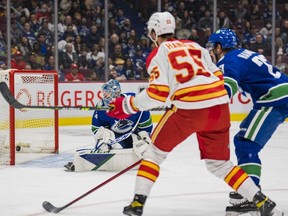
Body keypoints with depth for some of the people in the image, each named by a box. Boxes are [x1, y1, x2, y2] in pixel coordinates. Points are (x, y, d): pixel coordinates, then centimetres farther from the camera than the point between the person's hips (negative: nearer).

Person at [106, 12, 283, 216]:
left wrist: (127, 105, 5)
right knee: (219, 163, 18)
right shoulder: (194, 46, 24)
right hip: (220, 106, 5)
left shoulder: (158, 54, 7)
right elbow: (218, 77, 20)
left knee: (156, 151, 15)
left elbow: (158, 93, -5)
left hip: (188, 108, -5)